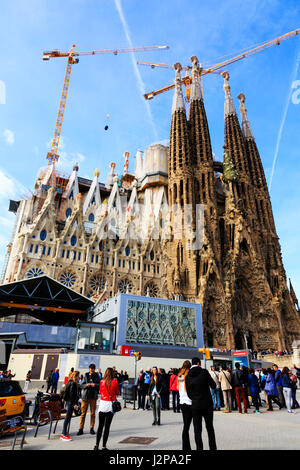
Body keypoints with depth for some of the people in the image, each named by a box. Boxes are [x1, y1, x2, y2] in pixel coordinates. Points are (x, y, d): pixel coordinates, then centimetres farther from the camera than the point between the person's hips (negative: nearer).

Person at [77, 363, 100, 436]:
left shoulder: (96, 376, 3)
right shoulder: (86, 376, 1)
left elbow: (99, 385, 3)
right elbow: (81, 385, 2)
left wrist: (95, 385, -17)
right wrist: (86, 385, -17)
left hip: (93, 397, 1)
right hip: (85, 396, -1)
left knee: (93, 413, 8)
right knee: (83, 413, 2)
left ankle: (91, 428, 20)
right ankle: (81, 429, 13)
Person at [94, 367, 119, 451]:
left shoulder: (102, 381, -1)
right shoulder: (115, 381, -8)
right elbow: (117, 393, 4)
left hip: (102, 403, 2)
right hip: (111, 404, -2)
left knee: (100, 426, 10)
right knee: (107, 426, 5)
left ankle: (97, 445, 9)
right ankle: (104, 446, 8)